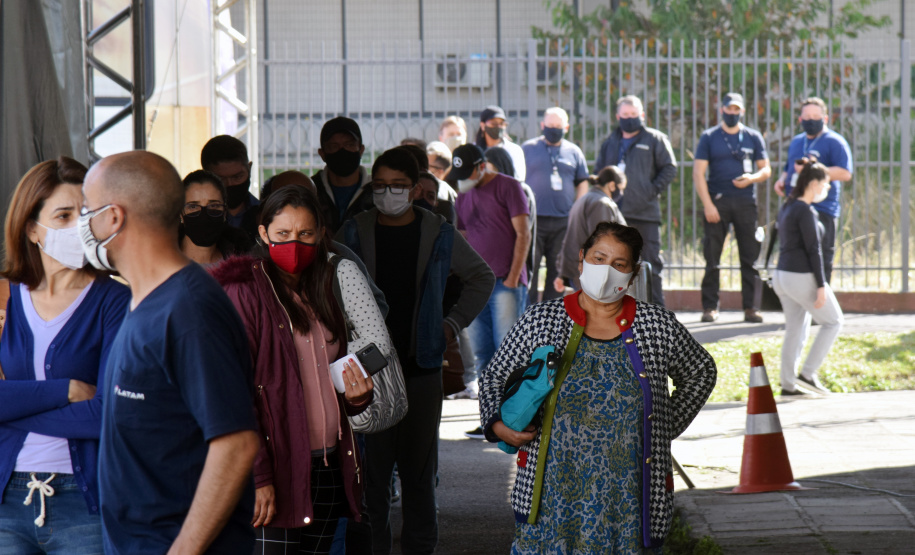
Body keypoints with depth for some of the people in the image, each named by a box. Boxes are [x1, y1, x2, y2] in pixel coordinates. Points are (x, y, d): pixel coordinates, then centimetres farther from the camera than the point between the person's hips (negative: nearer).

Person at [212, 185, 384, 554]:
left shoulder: (324, 292, 15)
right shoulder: (245, 294, -6)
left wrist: (356, 396, 2)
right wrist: (257, 477, -19)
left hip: (328, 466, 7)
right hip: (278, 467, -6)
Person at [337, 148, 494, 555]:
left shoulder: (439, 235, 4)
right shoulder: (354, 232, 3)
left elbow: (482, 278, 19)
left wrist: (454, 322, 11)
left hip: (421, 366, 0)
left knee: (419, 465, 5)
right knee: (370, 464, -1)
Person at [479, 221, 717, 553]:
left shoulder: (657, 325, 5)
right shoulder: (540, 320, 4)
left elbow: (700, 374, 20)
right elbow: (494, 377, 14)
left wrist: (666, 428, 12)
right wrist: (498, 425, -3)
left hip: (628, 492, 0)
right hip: (555, 487, 0)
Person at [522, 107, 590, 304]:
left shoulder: (574, 152, 12)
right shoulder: (527, 149, 6)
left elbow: (582, 184, 15)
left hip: (563, 221, 2)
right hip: (533, 219, -2)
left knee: (557, 269, 6)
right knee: (529, 266, -6)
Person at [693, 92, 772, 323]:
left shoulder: (753, 137, 12)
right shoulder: (709, 137, 6)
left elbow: (766, 169, 13)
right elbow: (698, 173, 1)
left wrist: (751, 178, -10)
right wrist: (707, 205, -10)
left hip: (746, 202, 2)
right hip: (717, 202, -2)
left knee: (750, 257, 0)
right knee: (712, 258, -2)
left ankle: (750, 307, 4)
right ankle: (710, 307, 3)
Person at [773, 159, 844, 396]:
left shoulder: (786, 208, 12)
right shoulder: (806, 211, -16)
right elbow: (813, 250, -18)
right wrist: (821, 286, -17)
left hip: (782, 276, 9)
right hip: (802, 278, -9)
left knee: (795, 330, 15)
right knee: (833, 321, 6)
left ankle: (788, 384, 14)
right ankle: (808, 373, 3)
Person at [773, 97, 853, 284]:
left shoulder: (834, 142, -3)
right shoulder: (796, 142, 20)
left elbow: (845, 173, -14)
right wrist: (782, 180, 12)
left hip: (822, 210, -7)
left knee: (821, 263, -6)